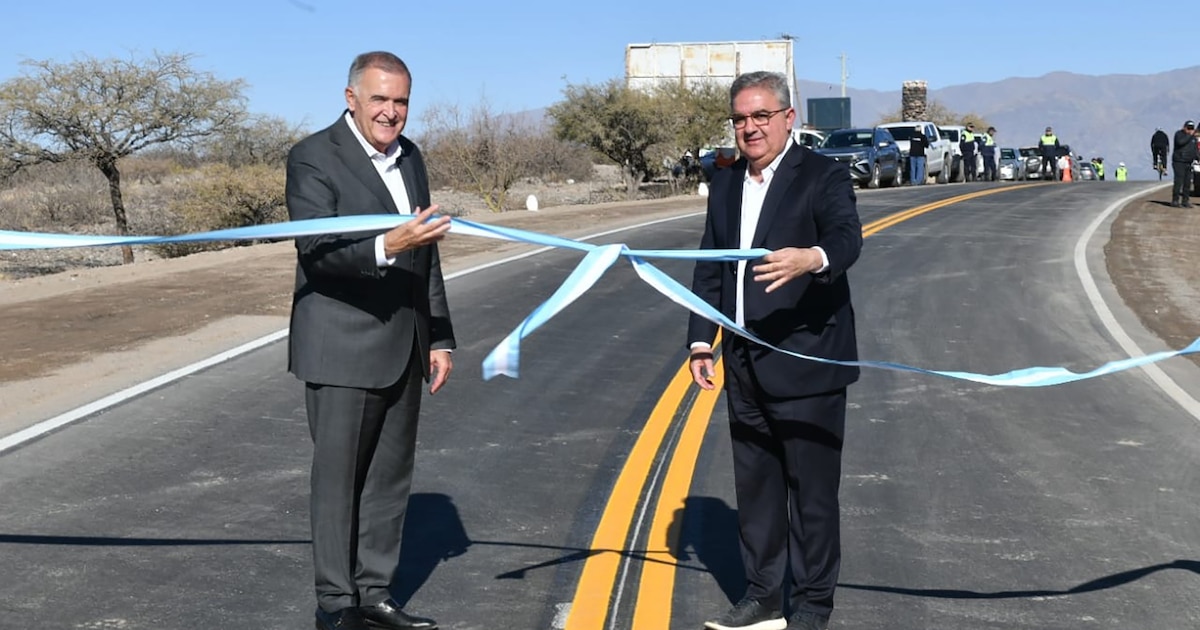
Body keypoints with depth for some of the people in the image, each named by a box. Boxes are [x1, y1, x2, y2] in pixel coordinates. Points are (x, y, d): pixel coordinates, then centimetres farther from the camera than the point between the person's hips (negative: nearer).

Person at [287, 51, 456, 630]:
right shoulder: (313, 158, -9)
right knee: (338, 479, 1)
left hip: (403, 349, 7)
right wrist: (386, 247, -35)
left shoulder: (409, 157, 13)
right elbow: (316, 252, -20)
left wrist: (438, 337, 15)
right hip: (342, 348, -7)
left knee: (390, 477, 11)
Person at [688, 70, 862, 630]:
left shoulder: (823, 176, -7)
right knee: (754, 484, 14)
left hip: (806, 363, -6)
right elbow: (709, 268, 16)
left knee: (812, 488, 2)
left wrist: (812, 257, -47)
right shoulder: (725, 185, 12)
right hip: (745, 368, 6)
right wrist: (701, 340, 8)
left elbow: (847, 237, -24)